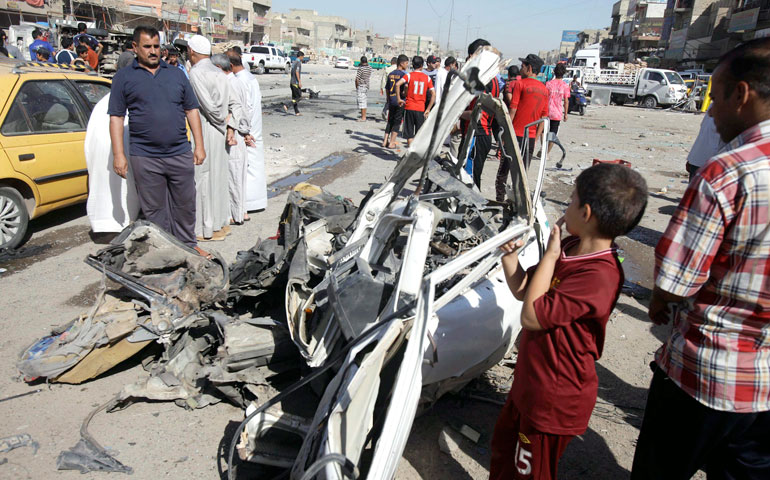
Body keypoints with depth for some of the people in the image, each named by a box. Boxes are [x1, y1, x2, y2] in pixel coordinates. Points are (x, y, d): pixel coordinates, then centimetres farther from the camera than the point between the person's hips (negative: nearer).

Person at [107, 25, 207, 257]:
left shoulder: (176, 74, 13)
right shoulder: (124, 77, 5)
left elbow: (191, 110, 13)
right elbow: (116, 117, 2)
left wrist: (199, 146, 6)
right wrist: (118, 155, -5)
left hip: (180, 154, 2)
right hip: (145, 158, -2)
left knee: (185, 204, 9)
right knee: (154, 209, 6)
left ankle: (188, 244, 25)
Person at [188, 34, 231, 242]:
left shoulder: (196, 73, -13)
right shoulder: (218, 73, 10)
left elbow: (208, 104, -17)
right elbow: (227, 102, 6)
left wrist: (221, 121, -4)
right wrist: (226, 123, 3)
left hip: (205, 130, -8)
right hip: (219, 131, 8)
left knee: (203, 178, -1)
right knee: (218, 176, 15)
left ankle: (207, 229, 7)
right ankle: (222, 222, 25)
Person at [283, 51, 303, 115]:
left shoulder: (293, 63, 16)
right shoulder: (298, 62, -11)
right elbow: (297, 72, -19)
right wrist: (299, 82, -20)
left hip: (292, 82, 9)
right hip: (296, 83, -9)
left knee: (295, 98, 7)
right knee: (299, 97, -5)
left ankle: (297, 112, 5)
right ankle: (287, 106, -13)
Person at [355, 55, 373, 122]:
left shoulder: (361, 68, -17)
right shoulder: (370, 67, 3)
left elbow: (357, 79, -17)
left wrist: (356, 86, -2)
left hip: (360, 86, -8)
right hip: (367, 86, 8)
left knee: (361, 102, -4)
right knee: (364, 102, 15)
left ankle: (363, 118, -4)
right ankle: (364, 116, 19)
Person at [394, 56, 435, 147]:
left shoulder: (409, 75, 0)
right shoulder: (427, 78, 6)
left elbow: (397, 84, -17)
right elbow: (433, 95, 0)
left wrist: (399, 99, -8)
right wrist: (428, 109, 4)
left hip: (409, 107, -1)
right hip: (421, 109, 1)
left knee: (409, 134, 3)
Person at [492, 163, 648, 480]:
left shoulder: (598, 276, -31)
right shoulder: (569, 249, -2)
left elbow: (531, 316, -28)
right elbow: (523, 291, 7)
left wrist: (549, 257, -23)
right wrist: (510, 257, -11)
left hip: (554, 400, -9)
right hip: (530, 383, 9)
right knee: (504, 444, 29)